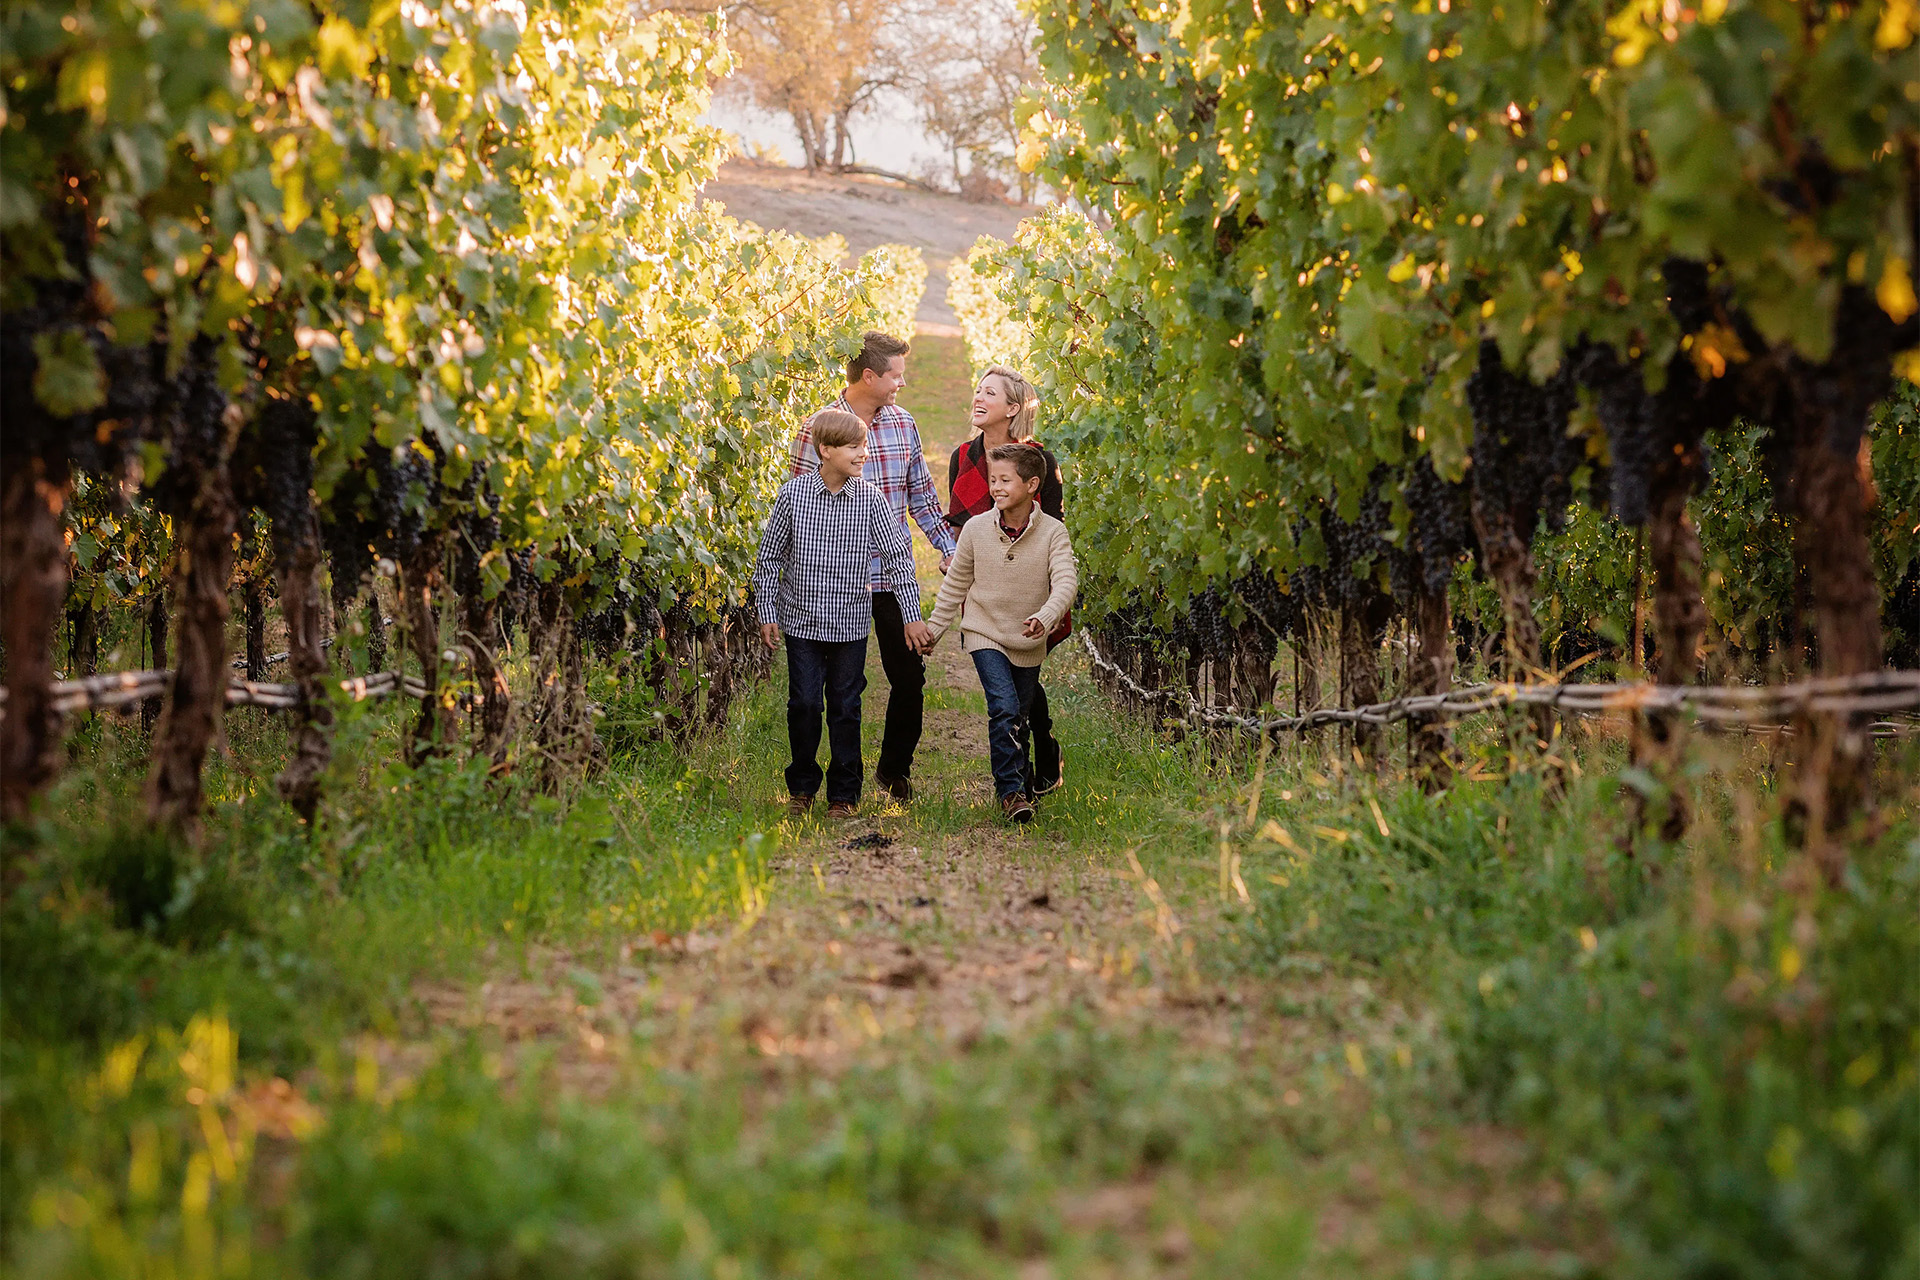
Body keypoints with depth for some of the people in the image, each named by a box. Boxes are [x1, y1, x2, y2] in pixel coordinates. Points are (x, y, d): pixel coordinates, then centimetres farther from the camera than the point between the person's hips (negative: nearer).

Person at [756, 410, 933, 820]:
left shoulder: (871, 500, -4)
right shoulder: (793, 494, -5)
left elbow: (898, 556, -1)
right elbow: (769, 557, 3)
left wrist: (911, 615, -4)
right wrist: (767, 613, 2)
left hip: (850, 624, 1)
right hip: (802, 621, -1)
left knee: (845, 708, 5)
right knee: (804, 704, -1)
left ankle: (844, 794, 17)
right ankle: (802, 787, 18)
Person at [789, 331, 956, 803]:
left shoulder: (903, 424, 7)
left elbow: (922, 495, 16)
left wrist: (948, 548, 8)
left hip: (895, 577, 4)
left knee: (910, 677, 5)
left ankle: (894, 769, 25)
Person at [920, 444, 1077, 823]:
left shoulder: (1052, 532, -11)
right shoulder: (976, 529, -6)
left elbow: (1066, 581, -23)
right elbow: (955, 584, 6)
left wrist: (1045, 617, -41)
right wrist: (934, 628, 10)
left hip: (1028, 643, 1)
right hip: (984, 634, -1)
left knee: (1018, 717, 13)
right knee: (1004, 709, -19)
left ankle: (1021, 780, 35)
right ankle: (1011, 791, -13)